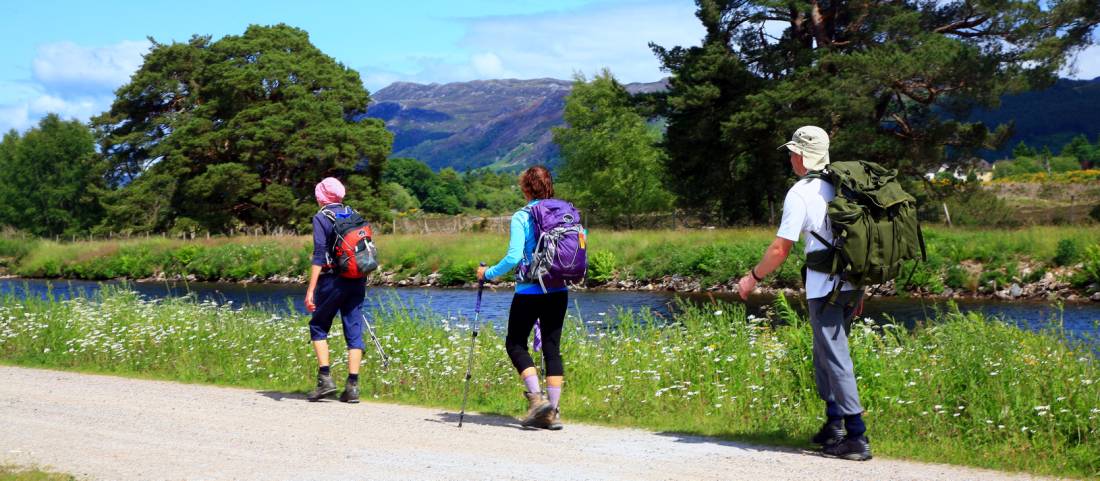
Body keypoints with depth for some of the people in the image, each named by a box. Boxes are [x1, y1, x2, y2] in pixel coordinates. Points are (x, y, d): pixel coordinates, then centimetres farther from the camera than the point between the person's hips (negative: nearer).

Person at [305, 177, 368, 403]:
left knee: (318, 327, 10)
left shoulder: (321, 217, -5)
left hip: (333, 280, -5)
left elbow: (319, 254, -13)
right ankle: (352, 386, 0)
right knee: (354, 331, 4)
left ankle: (325, 378, -1)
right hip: (357, 281, 5)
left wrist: (311, 289, -14)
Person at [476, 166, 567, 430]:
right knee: (552, 347, 8)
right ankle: (552, 412, 6)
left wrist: (488, 273, -4)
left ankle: (536, 397, -6)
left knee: (515, 343, 11)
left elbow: (514, 256, -17)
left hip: (529, 292, -5)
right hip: (559, 292, 5)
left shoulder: (521, 217, -10)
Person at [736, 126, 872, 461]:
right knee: (825, 354, 21)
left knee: (835, 359, -5)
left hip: (824, 288, -8)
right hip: (852, 284, 8)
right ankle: (833, 424, 23)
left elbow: (780, 249, -10)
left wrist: (753, 277, 5)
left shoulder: (800, 193, -9)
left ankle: (857, 438, -6)